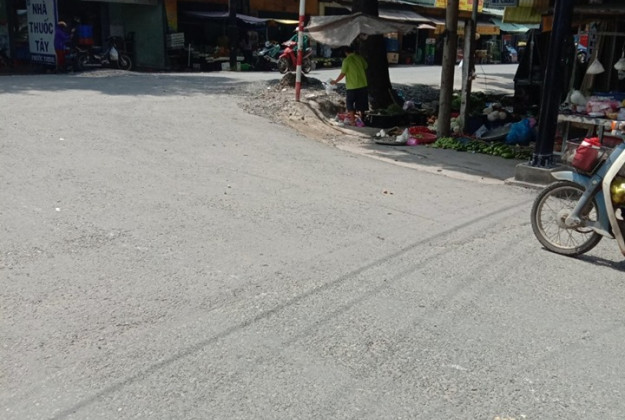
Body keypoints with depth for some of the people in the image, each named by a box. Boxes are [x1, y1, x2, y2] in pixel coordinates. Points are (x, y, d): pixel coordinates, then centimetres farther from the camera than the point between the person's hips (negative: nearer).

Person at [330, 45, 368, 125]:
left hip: (352, 86, -4)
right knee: (361, 103, 13)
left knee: (349, 103, 8)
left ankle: (353, 120, 3)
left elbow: (342, 74, -9)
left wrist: (335, 81, 3)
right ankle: (361, 119, 17)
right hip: (363, 85, 4)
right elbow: (366, 68, 12)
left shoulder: (347, 60, -9)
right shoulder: (360, 57, 4)